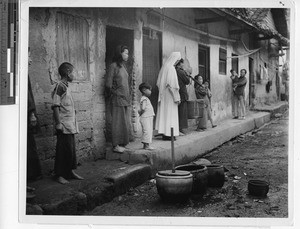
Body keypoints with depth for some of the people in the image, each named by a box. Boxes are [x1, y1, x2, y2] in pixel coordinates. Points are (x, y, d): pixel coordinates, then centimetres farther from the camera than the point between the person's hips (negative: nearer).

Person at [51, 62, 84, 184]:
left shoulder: (66, 86, 16)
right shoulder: (60, 86, -11)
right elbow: (55, 106, -16)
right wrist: (58, 123, -19)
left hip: (70, 125, 9)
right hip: (64, 125, -9)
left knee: (71, 148, 12)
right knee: (63, 149, -4)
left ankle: (70, 171, 22)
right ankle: (59, 175, 4)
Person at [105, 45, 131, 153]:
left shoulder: (122, 66, 14)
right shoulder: (114, 66, -11)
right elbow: (108, 84, -13)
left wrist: (127, 97, 14)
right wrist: (113, 93, -5)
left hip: (124, 98, 8)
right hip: (117, 98, -8)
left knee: (124, 122, 10)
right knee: (118, 122, -4)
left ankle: (121, 144, 17)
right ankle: (116, 145, 2)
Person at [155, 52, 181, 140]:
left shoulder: (164, 67, 11)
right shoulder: (171, 68, -15)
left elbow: (159, 82, 16)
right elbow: (173, 84, -20)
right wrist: (177, 97, -16)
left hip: (163, 94, 9)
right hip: (169, 95, -9)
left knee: (164, 112, 11)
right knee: (170, 114, -4)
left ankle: (163, 132, 16)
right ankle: (168, 134, -2)